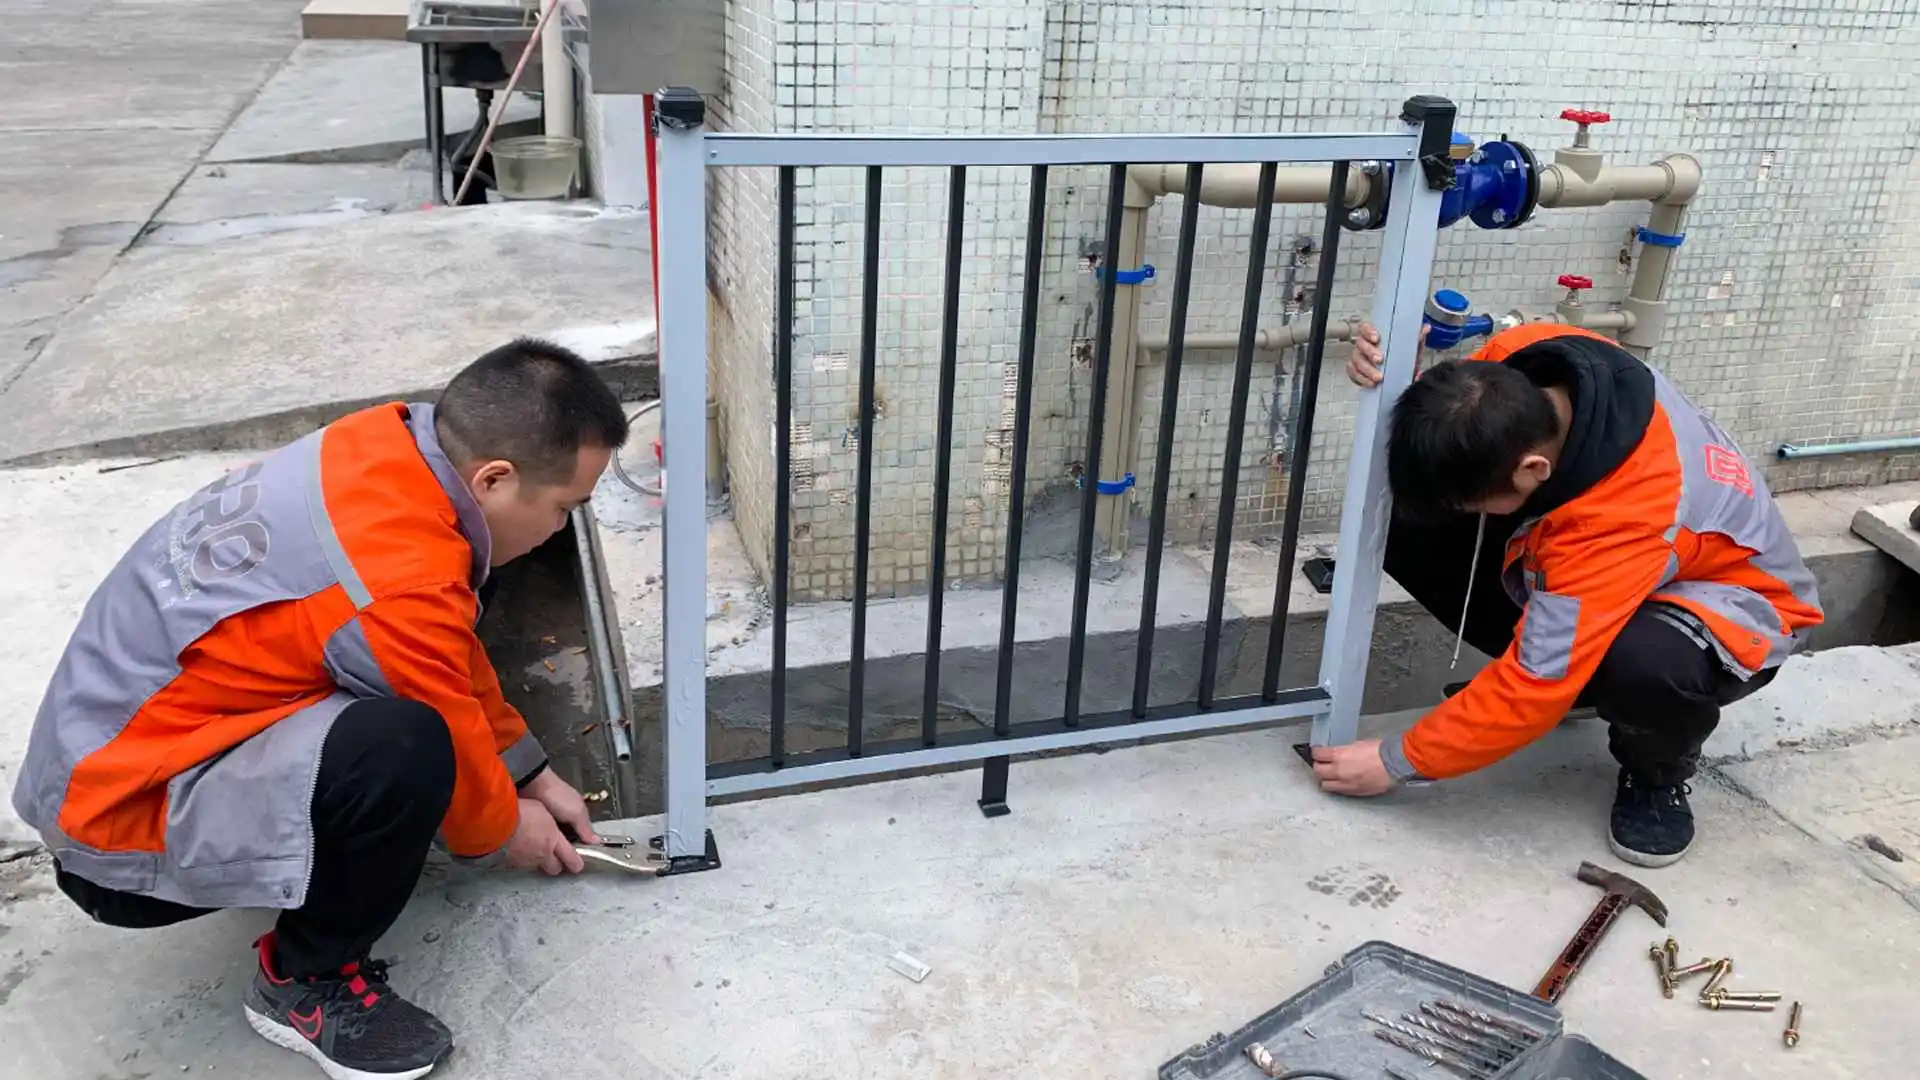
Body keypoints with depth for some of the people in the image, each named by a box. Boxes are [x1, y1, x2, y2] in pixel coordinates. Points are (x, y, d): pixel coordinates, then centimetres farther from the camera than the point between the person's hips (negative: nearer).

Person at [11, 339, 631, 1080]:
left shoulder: (389, 450, -6)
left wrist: (530, 774, 17)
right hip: (119, 826, -9)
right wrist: (504, 831, 8)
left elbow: (457, 663, 10)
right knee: (405, 748, -31)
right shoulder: (401, 586, -31)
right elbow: (451, 743, -12)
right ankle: (305, 980, -6)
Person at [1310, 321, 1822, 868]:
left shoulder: (1625, 515, -42)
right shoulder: (1516, 362, -26)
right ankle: (1582, 676, 5)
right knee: (1410, 524, -15)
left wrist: (1396, 762, -26)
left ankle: (1658, 769, -5)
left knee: (1646, 663, -43)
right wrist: (1391, 375, -31)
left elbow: (1540, 682, -36)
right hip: (1582, 573, 7)